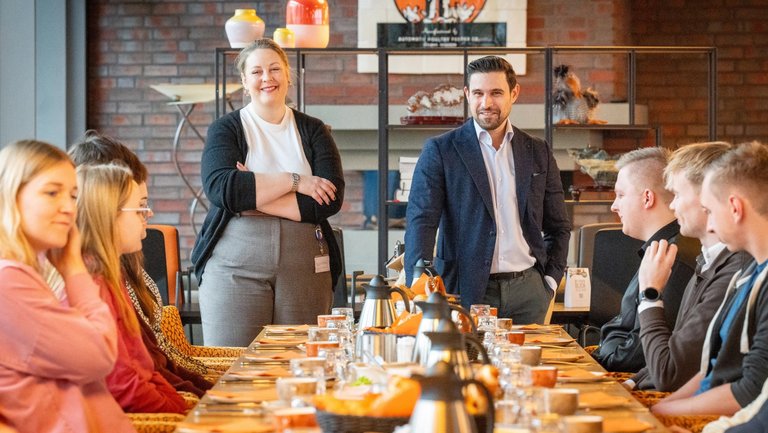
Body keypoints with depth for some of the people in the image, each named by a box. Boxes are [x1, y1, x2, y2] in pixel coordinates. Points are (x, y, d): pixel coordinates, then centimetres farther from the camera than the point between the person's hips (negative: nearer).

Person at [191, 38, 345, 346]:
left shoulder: (313, 131, 11)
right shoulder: (226, 130, 7)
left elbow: (331, 200, -3)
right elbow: (220, 188, -12)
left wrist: (252, 198, -10)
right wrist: (294, 181, -12)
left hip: (304, 269, 2)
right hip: (235, 267, -2)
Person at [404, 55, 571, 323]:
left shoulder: (538, 153, 11)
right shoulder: (440, 151, 0)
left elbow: (558, 226, 18)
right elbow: (421, 221, -7)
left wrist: (550, 281, 5)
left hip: (527, 290, 3)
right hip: (467, 292, -3)